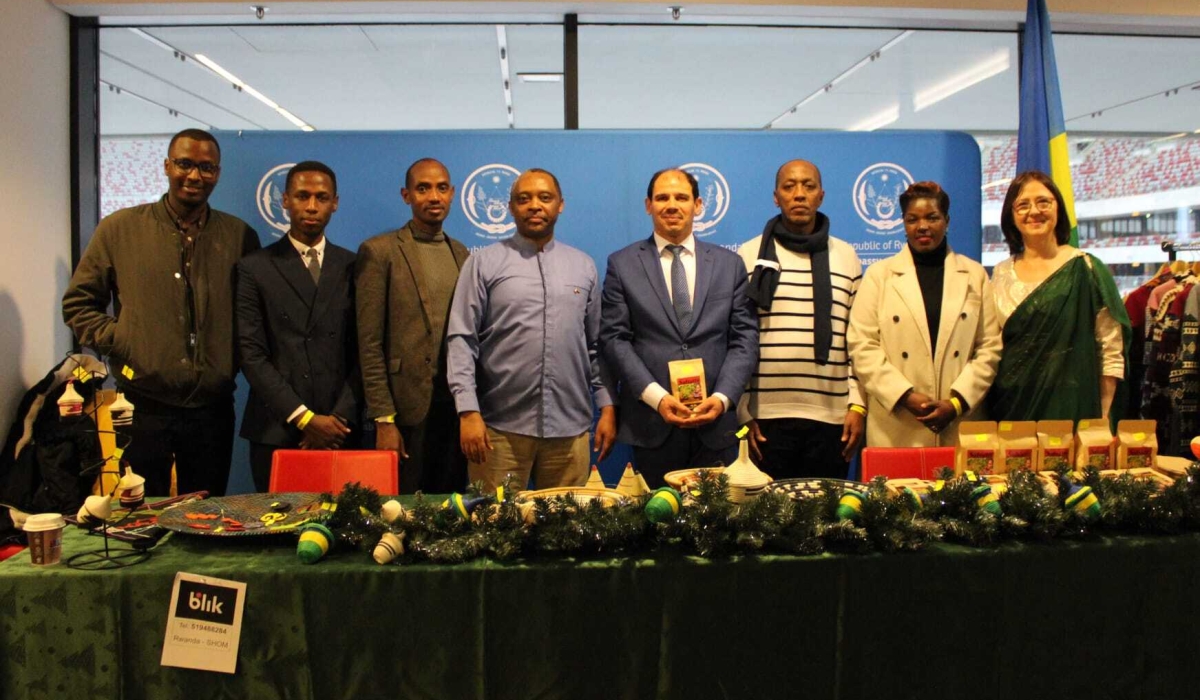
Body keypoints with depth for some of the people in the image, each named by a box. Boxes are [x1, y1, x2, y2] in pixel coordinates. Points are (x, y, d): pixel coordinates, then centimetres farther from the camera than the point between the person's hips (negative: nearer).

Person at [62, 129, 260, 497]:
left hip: (212, 409, 1)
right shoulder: (119, 228, 3)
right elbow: (79, 303, 8)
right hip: (142, 407, -1)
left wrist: (234, 362, 0)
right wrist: (120, 344, -5)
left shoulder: (240, 236, 5)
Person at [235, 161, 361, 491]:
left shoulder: (352, 267, 8)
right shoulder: (255, 268, 3)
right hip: (276, 431, -1)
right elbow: (252, 354, -3)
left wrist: (341, 417, -6)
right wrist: (304, 417, -10)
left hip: (339, 431, 1)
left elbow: (362, 351, 5)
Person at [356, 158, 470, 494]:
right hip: (408, 407, -4)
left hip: (457, 406, 5)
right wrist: (383, 419, -11)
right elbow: (370, 343, -7)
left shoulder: (460, 253, 13)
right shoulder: (379, 251, -3)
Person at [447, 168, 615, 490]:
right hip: (500, 427, -2)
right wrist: (468, 412, -10)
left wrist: (607, 407, 6)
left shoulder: (583, 266, 11)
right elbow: (461, 340, -2)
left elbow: (598, 345, 12)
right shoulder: (483, 263, 2)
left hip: (570, 428, 2)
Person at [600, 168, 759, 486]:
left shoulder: (729, 264, 8)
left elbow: (744, 337, 4)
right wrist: (657, 397, -12)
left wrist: (722, 397, -10)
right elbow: (614, 337, -2)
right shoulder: (622, 264, 4)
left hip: (715, 423, 2)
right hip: (651, 424, -1)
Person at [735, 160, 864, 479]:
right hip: (765, 417, -2)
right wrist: (742, 411, -2)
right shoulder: (749, 256, 3)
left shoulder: (846, 257, 10)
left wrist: (857, 405, 3)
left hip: (831, 417, 2)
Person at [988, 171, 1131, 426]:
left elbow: (1112, 354, -2)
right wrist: (988, 408, 5)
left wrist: (1103, 419, -7)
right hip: (1010, 409, 3)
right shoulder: (1001, 274, 8)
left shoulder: (1086, 270, -2)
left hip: (1071, 408, -3)